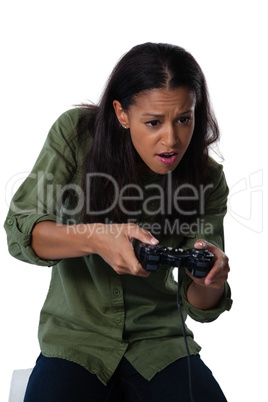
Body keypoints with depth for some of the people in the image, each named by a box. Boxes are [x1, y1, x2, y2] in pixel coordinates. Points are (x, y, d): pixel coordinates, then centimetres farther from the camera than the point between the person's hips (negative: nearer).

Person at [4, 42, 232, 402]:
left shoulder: (208, 180, -8)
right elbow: (20, 231, -16)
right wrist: (95, 239, -35)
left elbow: (201, 307, -4)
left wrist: (207, 278, -29)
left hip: (159, 340, 2)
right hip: (76, 338, -1)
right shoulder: (77, 133, -11)